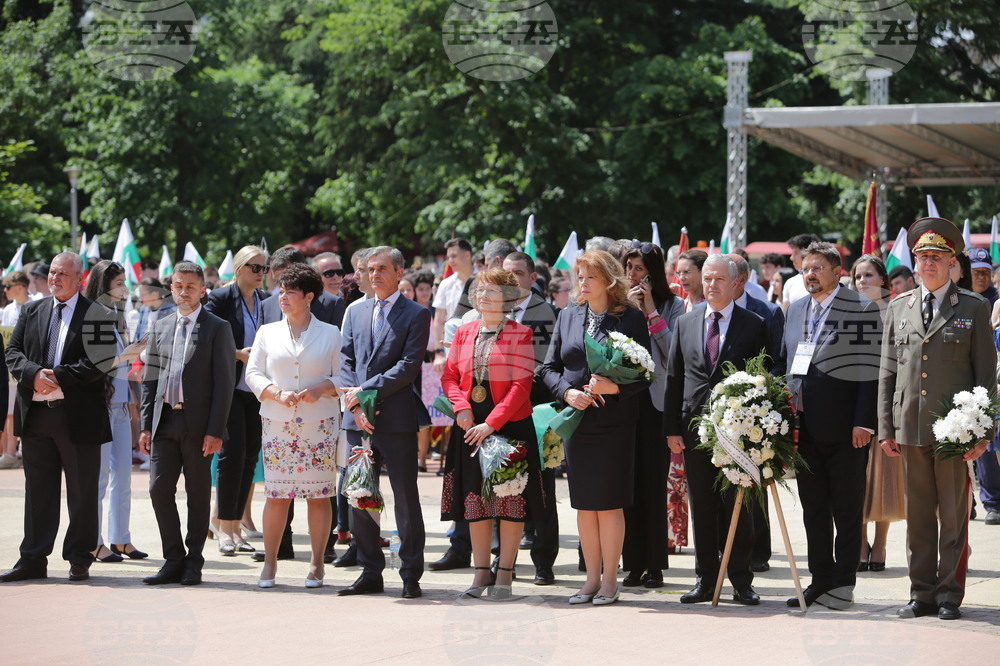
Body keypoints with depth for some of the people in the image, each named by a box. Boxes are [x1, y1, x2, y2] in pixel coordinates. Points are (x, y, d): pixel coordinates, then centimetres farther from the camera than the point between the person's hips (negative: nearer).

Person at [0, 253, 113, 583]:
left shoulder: (96, 315, -3)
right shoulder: (32, 311, 14)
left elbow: (99, 363, -12)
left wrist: (58, 377, -17)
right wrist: (34, 374, -12)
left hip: (78, 416, -4)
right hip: (36, 414, 4)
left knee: (82, 492, 3)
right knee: (38, 491, 9)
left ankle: (79, 560, 12)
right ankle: (33, 560, 14)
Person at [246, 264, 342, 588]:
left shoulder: (330, 334, 7)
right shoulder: (268, 332, 12)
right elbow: (253, 373, 8)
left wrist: (322, 388, -14)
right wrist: (277, 393, -9)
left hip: (319, 424, -1)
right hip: (278, 424, 1)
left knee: (319, 494, -1)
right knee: (277, 494, -2)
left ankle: (317, 563, 6)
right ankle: (270, 561, 6)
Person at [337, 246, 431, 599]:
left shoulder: (416, 315, 0)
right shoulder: (356, 312, 16)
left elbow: (409, 366, -9)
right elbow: (346, 361, 10)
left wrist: (365, 391, -14)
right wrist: (355, 405, -5)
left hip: (396, 419, -5)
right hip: (359, 420, 5)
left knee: (406, 499, -1)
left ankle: (411, 576, 6)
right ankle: (370, 572, 14)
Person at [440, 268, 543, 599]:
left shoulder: (519, 334, -5)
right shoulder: (464, 333, 10)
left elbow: (522, 385, -11)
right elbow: (449, 376, 11)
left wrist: (492, 423, -16)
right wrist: (461, 407, -8)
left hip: (510, 425, -4)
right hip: (471, 426, 4)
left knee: (510, 500, -2)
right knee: (475, 500, 6)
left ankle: (505, 573, 4)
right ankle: (482, 572, 13)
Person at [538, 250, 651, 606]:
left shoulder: (631, 319, -2)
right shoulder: (567, 317, 11)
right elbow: (549, 368, 12)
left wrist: (615, 387, -21)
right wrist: (567, 392, -7)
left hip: (615, 424, -4)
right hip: (577, 421, 4)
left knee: (609, 504, -2)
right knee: (584, 505, 7)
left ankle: (610, 580, 7)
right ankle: (592, 578, 15)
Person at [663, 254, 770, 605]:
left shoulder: (754, 325, 2)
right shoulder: (685, 324, 11)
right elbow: (674, 378, 10)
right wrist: (672, 429, 3)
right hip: (695, 429, 3)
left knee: (738, 506, 0)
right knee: (702, 508, 7)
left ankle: (741, 580, 7)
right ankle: (705, 580, 13)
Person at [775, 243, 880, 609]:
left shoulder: (862, 308, -8)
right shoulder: (796, 309, 13)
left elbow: (869, 369, -12)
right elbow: (782, 361, 19)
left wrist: (863, 422, -17)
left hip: (843, 427, -7)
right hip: (803, 425, 7)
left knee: (847, 510, 3)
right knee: (813, 509, 12)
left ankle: (843, 584, 8)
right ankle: (820, 581, 19)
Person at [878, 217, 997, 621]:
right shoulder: (899, 308, 13)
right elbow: (887, 372, 13)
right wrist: (886, 428, 7)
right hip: (910, 427, 3)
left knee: (953, 515, 0)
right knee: (918, 514, 7)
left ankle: (950, 594, 6)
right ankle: (922, 593, 13)